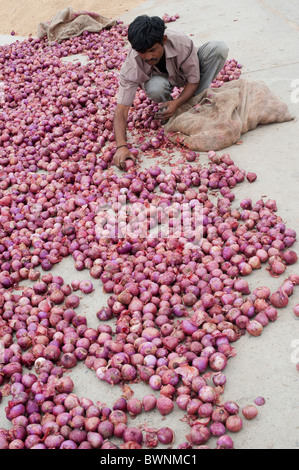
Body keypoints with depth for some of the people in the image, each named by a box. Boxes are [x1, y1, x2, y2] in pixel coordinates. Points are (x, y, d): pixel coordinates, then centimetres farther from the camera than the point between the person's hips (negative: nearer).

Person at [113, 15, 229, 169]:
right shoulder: (131, 65, -35)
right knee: (155, 88, -40)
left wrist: (177, 102, -42)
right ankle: (166, 110, -4)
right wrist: (121, 146, -53)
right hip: (161, 78, -1)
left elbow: (194, 80, -23)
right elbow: (121, 109, -39)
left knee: (219, 47, -26)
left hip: (185, 72, 1)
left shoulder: (182, 43, -36)